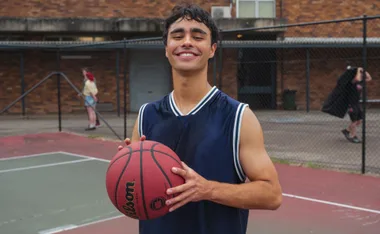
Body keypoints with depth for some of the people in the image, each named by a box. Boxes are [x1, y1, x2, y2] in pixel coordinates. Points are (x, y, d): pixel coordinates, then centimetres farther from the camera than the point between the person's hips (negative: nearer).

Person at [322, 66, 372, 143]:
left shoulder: (361, 81, 8)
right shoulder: (352, 81, -16)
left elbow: (369, 78, 17)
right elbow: (358, 79, -37)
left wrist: (363, 71, 6)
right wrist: (358, 70, -22)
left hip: (357, 103, 8)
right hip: (350, 103, -8)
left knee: (359, 121, 10)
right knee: (354, 121, -1)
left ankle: (346, 130, 26)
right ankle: (353, 136, 13)